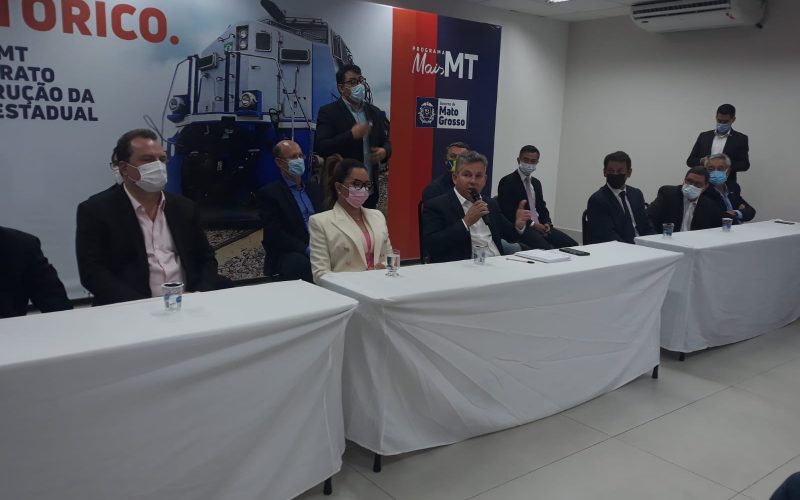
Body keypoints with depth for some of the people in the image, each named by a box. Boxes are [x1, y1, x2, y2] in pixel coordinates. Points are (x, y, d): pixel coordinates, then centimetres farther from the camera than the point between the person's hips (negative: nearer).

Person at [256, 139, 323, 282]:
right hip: (288, 254, -5)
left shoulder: (314, 189, 22)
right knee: (303, 263, -39)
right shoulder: (268, 193, 2)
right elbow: (275, 233, -9)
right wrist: (307, 249, -21)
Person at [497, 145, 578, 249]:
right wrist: (532, 224, -16)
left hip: (540, 226, 8)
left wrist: (547, 223, 1)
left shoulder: (536, 183, 19)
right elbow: (508, 212, -13)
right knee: (547, 250, -32)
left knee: (572, 245, -10)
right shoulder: (507, 182, -5)